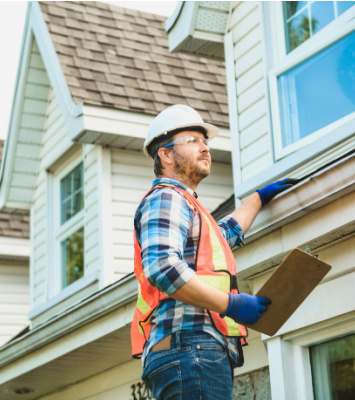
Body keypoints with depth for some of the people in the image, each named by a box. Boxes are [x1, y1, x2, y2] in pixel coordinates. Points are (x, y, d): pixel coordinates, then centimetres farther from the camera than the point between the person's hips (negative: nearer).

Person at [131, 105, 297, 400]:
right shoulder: (166, 198, -2)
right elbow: (162, 268, -20)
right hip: (189, 346, -10)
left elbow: (225, 234, 53)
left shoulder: (183, 204, 32)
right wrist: (231, 304, -17)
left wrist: (260, 197, 59)